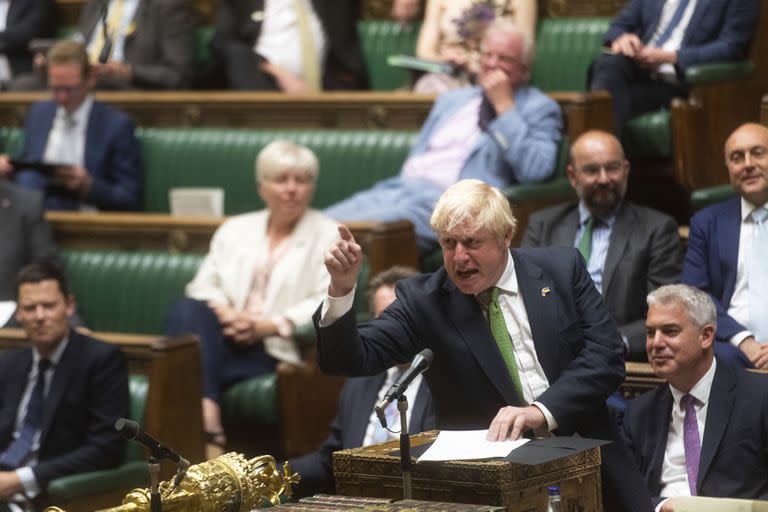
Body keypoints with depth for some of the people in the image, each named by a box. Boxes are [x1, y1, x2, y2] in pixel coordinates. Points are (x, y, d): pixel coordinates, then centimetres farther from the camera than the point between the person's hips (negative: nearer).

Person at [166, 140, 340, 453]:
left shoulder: (329, 236, 11)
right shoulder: (235, 230, 23)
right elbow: (205, 285, 16)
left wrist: (270, 324, -14)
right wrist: (225, 314, -8)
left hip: (276, 350, -4)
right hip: (223, 337, 4)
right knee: (188, 310, -31)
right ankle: (205, 412, -44)